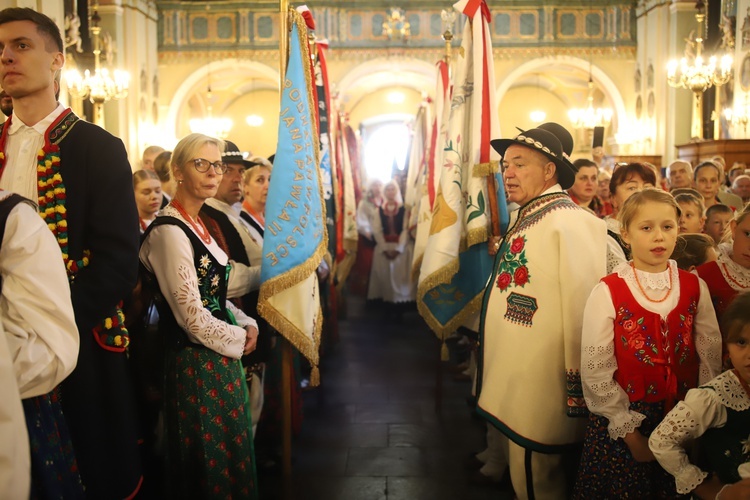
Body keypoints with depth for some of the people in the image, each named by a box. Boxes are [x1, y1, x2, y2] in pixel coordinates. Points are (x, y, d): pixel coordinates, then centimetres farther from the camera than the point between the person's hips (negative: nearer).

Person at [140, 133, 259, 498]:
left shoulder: (196, 225, 9)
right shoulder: (170, 231, -19)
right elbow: (192, 317, -21)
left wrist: (248, 324, 1)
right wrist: (239, 339, -9)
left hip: (220, 356, 9)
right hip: (197, 362, -9)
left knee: (229, 448, 20)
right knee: (210, 455, 6)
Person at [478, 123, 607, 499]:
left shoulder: (569, 221, -18)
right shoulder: (525, 217, 11)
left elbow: (582, 305, -21)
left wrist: (578, 387, -18)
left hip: (539, 389, -9)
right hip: (511, 381, 9)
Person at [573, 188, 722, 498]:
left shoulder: (695, 288, 0)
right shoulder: (608, 292, -10)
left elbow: (711, 357, 1)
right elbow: (595, 371, -11)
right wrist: (629, 431, -11)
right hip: (622, 424, -3)